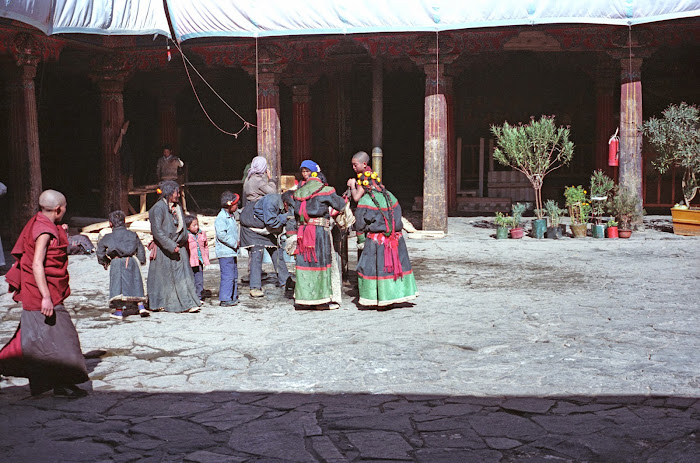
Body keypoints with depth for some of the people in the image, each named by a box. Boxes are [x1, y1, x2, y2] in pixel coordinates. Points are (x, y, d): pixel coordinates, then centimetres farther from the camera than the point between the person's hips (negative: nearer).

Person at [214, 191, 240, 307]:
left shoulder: (232, 216, 16)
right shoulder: (221, 218, -15)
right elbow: (221, 234, -23)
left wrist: (238, 241, 9)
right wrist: (234, 243, -17)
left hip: (232, 252, 10)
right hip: (225, 252, -10)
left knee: (234, 275, 15)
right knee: (227, 276, -10)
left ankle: (233, 297, 25)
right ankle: (225, 299, -6)